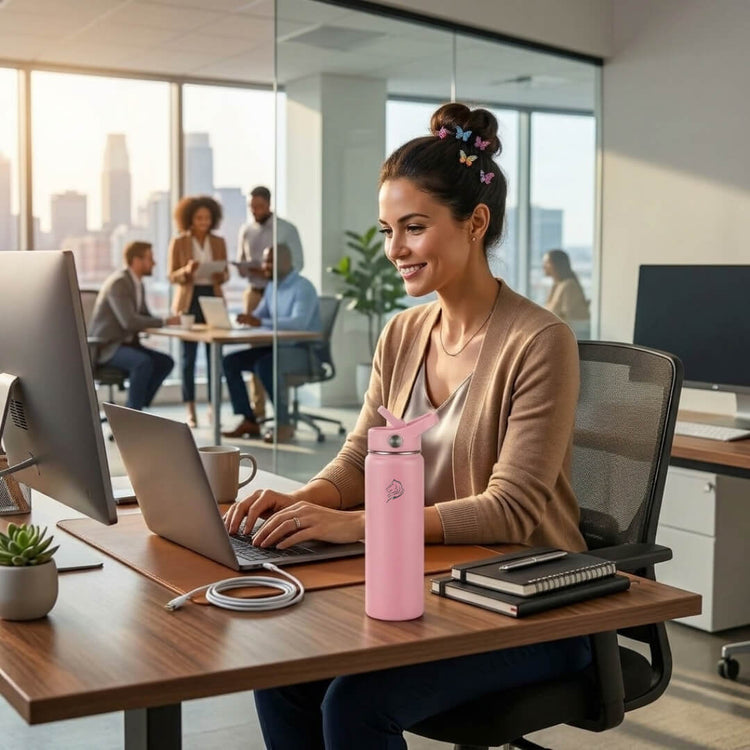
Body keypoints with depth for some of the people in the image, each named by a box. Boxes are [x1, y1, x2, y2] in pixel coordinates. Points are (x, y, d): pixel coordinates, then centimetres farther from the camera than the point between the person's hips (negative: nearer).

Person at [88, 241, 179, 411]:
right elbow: (129, 321, -30)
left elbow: (145, 317, 16)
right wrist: (165, 322, -25)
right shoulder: (118, 284, -19)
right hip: (106, 346, -10)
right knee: (144, 362, -32)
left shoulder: (137, 284, 10)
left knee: (165, 362, -4)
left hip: (126, 343, 10)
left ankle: (136, 407, 1)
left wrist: (171, 320, -3)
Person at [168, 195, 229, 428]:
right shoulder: (178, 242, 1)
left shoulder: (219, 242, 9)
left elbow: (225, 276, 10)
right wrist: (187, 270, -20)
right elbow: (172, 277, -1)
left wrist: (221, 273, -13)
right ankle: (190, 410, 2)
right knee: (188, 355, -3)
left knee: (214, 354, -2)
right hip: (189, 301, -2)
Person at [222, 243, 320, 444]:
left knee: (265, 365, -35)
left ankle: (284, 424, -21)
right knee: (230, 361, -4)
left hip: (303, 351, -9)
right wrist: (248, 319, -10)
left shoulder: (303, 288, -16)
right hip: (277, 346, 9)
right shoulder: (272, 286, 11)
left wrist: (261, 322, -39)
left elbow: (299, 322, -31)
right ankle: (249, 421, -2)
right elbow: (259, 315, 15)